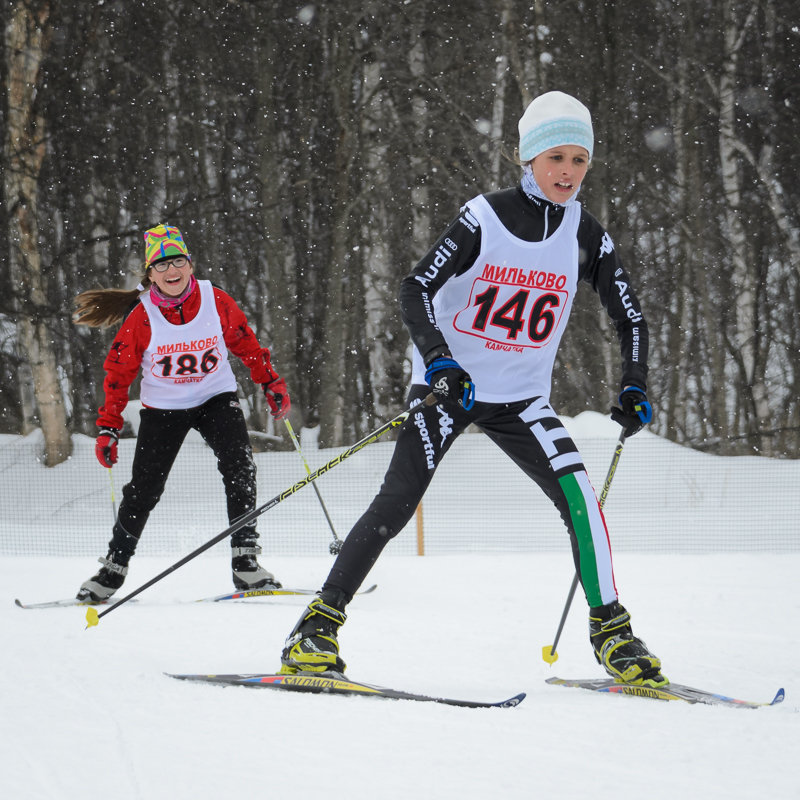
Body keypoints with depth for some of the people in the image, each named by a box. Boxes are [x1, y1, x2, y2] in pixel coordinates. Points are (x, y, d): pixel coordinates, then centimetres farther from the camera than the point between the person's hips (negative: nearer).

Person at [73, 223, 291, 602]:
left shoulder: (216, 301, -13)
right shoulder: (141, 317, -16)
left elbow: (245, 343, 5)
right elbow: (118, 373, -6)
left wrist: (272, 384, 4)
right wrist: (108, 429, -7)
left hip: (216, 398, 0)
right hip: (163, 407, 0)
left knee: (239, 468, -21)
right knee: (143, 490, 0)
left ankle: (245, 561, -19)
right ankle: (113, 569, 18)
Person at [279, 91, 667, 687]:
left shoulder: (585, 235, -2)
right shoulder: (485, 218, -12)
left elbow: (630, 315, 10)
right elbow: (416, 289, -17)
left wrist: (635, 389, -3)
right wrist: (438, 362, -32)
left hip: (522, 399, 3)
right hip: (449, 384, -3)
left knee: (579, 497, -16)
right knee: (398, 502, -16)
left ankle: (611, 631, -5)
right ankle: (318, 627, -9)